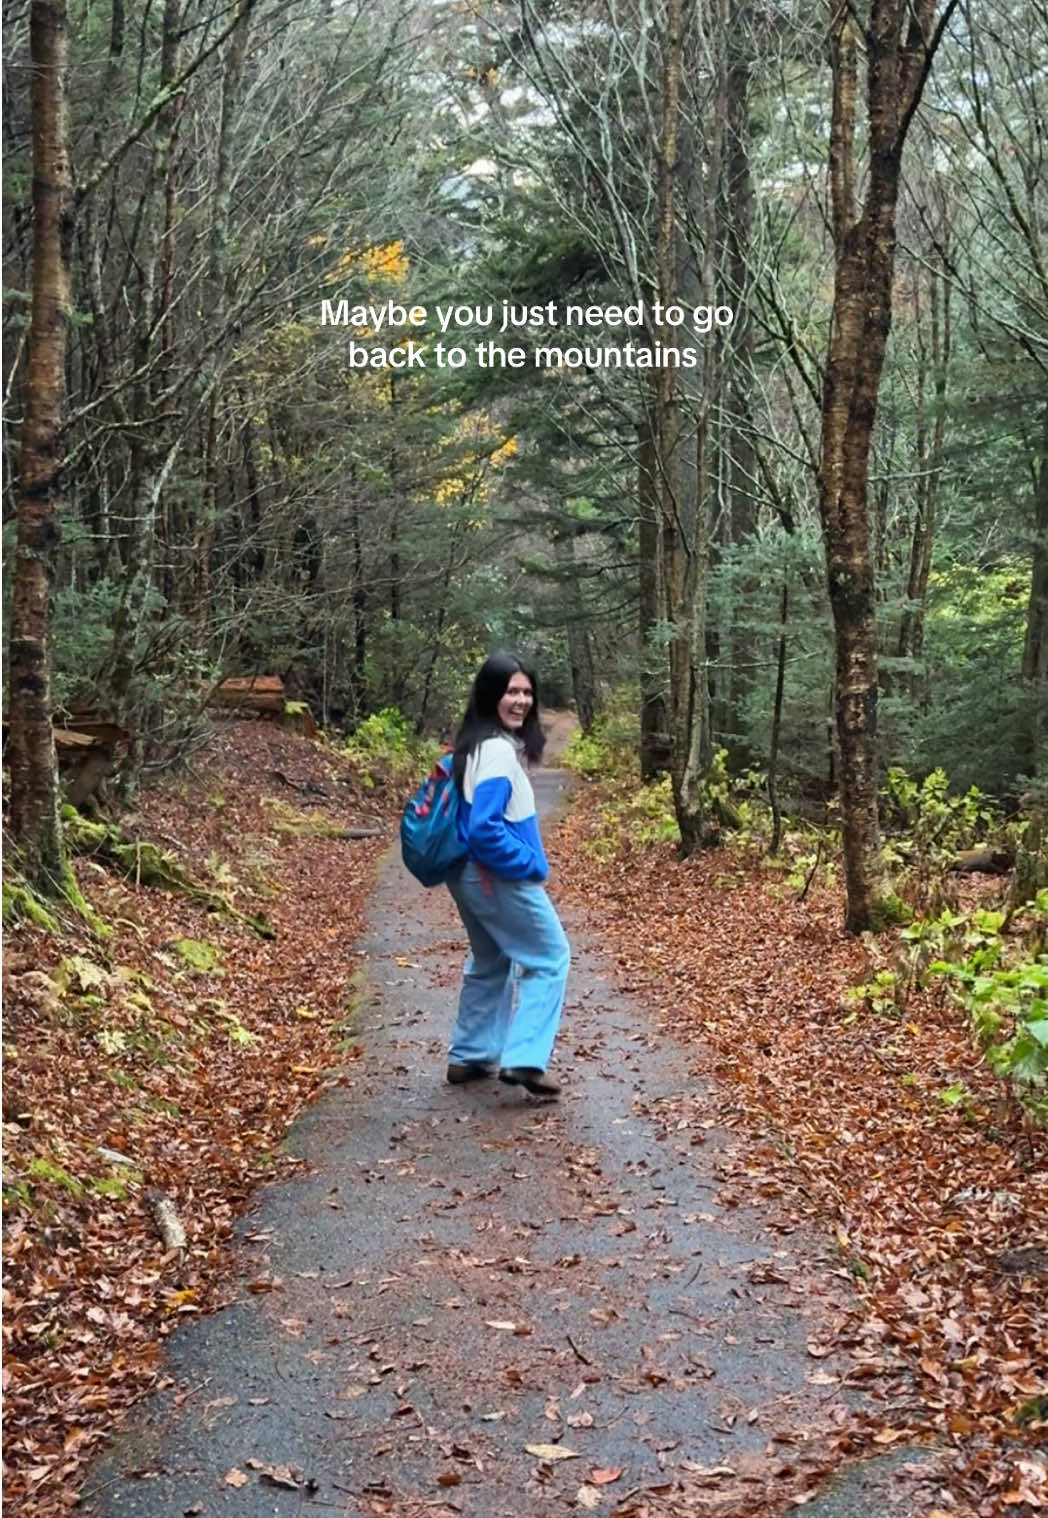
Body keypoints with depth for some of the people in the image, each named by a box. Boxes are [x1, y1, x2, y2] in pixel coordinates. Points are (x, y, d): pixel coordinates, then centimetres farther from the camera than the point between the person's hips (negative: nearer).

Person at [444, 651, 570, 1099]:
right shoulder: (498, 750, -22)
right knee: (549, 958, 2)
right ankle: (524, 1059, -4)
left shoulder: (473, 744, 8)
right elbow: (485, 828, -29)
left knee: (489, 963, 23)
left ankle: (470, 1056, 29)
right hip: (500, 878, -9)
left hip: (470, 876, 9)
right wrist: (531, 865, -18)